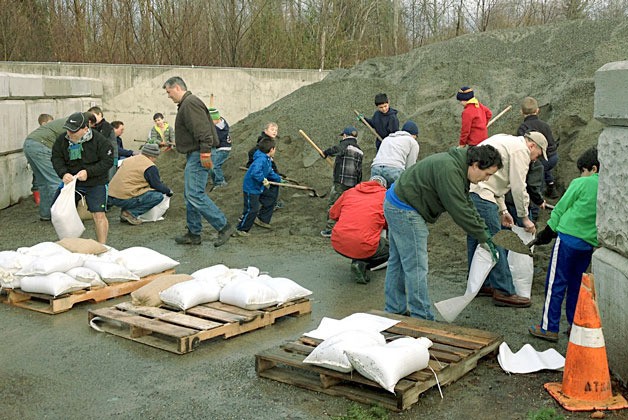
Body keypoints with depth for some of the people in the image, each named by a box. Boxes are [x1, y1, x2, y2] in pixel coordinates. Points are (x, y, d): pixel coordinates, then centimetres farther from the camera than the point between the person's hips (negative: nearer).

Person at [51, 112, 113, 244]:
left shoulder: (99, 140, -17)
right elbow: (56, 158, 0)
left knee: (99, 215, -13)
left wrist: (88, 172, -24)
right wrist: (63, 173, -20)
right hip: (70, 181, 4)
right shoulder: (62, 140, -4)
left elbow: (107, 161, -14)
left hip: (95, 183, -4)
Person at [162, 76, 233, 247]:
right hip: (194, 155, 11)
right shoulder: (186, 104, 21)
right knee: (190, 195, 12)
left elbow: (202, 130, -24)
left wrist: (205, 153, -27)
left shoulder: (190, 103, -14)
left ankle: (223, 226, -8)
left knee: (194, 194, -14)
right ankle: (193, 234, 18)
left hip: (197, 156, -11)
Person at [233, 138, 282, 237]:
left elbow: (270, 172, 23)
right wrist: (263, 180, -31)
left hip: (259, 188, 11)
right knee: (252, 209, -10)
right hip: (251, 189, -11)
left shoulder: (267, 160, 7)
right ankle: (240, 230, 0)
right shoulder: (260, 159, -27)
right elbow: (255, 172, -39)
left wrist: (279, 179, 26)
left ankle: (262, 220, 30)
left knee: (271, 198, 19)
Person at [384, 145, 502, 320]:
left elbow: (466, 204, 14)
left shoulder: (457, 167, 8)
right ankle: (422, 319, 1)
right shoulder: (449, 170, -25)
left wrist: (484, 231, 8)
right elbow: (459, 210, -24)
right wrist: (483, 238, -16)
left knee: (398, 261, 18)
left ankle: (394, 310, 28)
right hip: (405, 212, -11)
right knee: (416, 267, -6)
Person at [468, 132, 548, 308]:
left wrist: (502, 210, 26)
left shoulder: (506, 142, 28)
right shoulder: (520, 149, -3)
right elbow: (518, 187, -8)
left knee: (476, 237, 19)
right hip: (479, 193, -11)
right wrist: (525, 218, 2)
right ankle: (504, 292, 0)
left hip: (467, 186, 11)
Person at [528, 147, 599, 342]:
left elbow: (560, 209, -2)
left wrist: (546, 234, 6)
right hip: (590, 243, 6)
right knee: (576, 283, 18)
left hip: (568, 237, -6)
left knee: (555, 283, 0)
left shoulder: (581, 184, -6)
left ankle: (549, 327, 2)